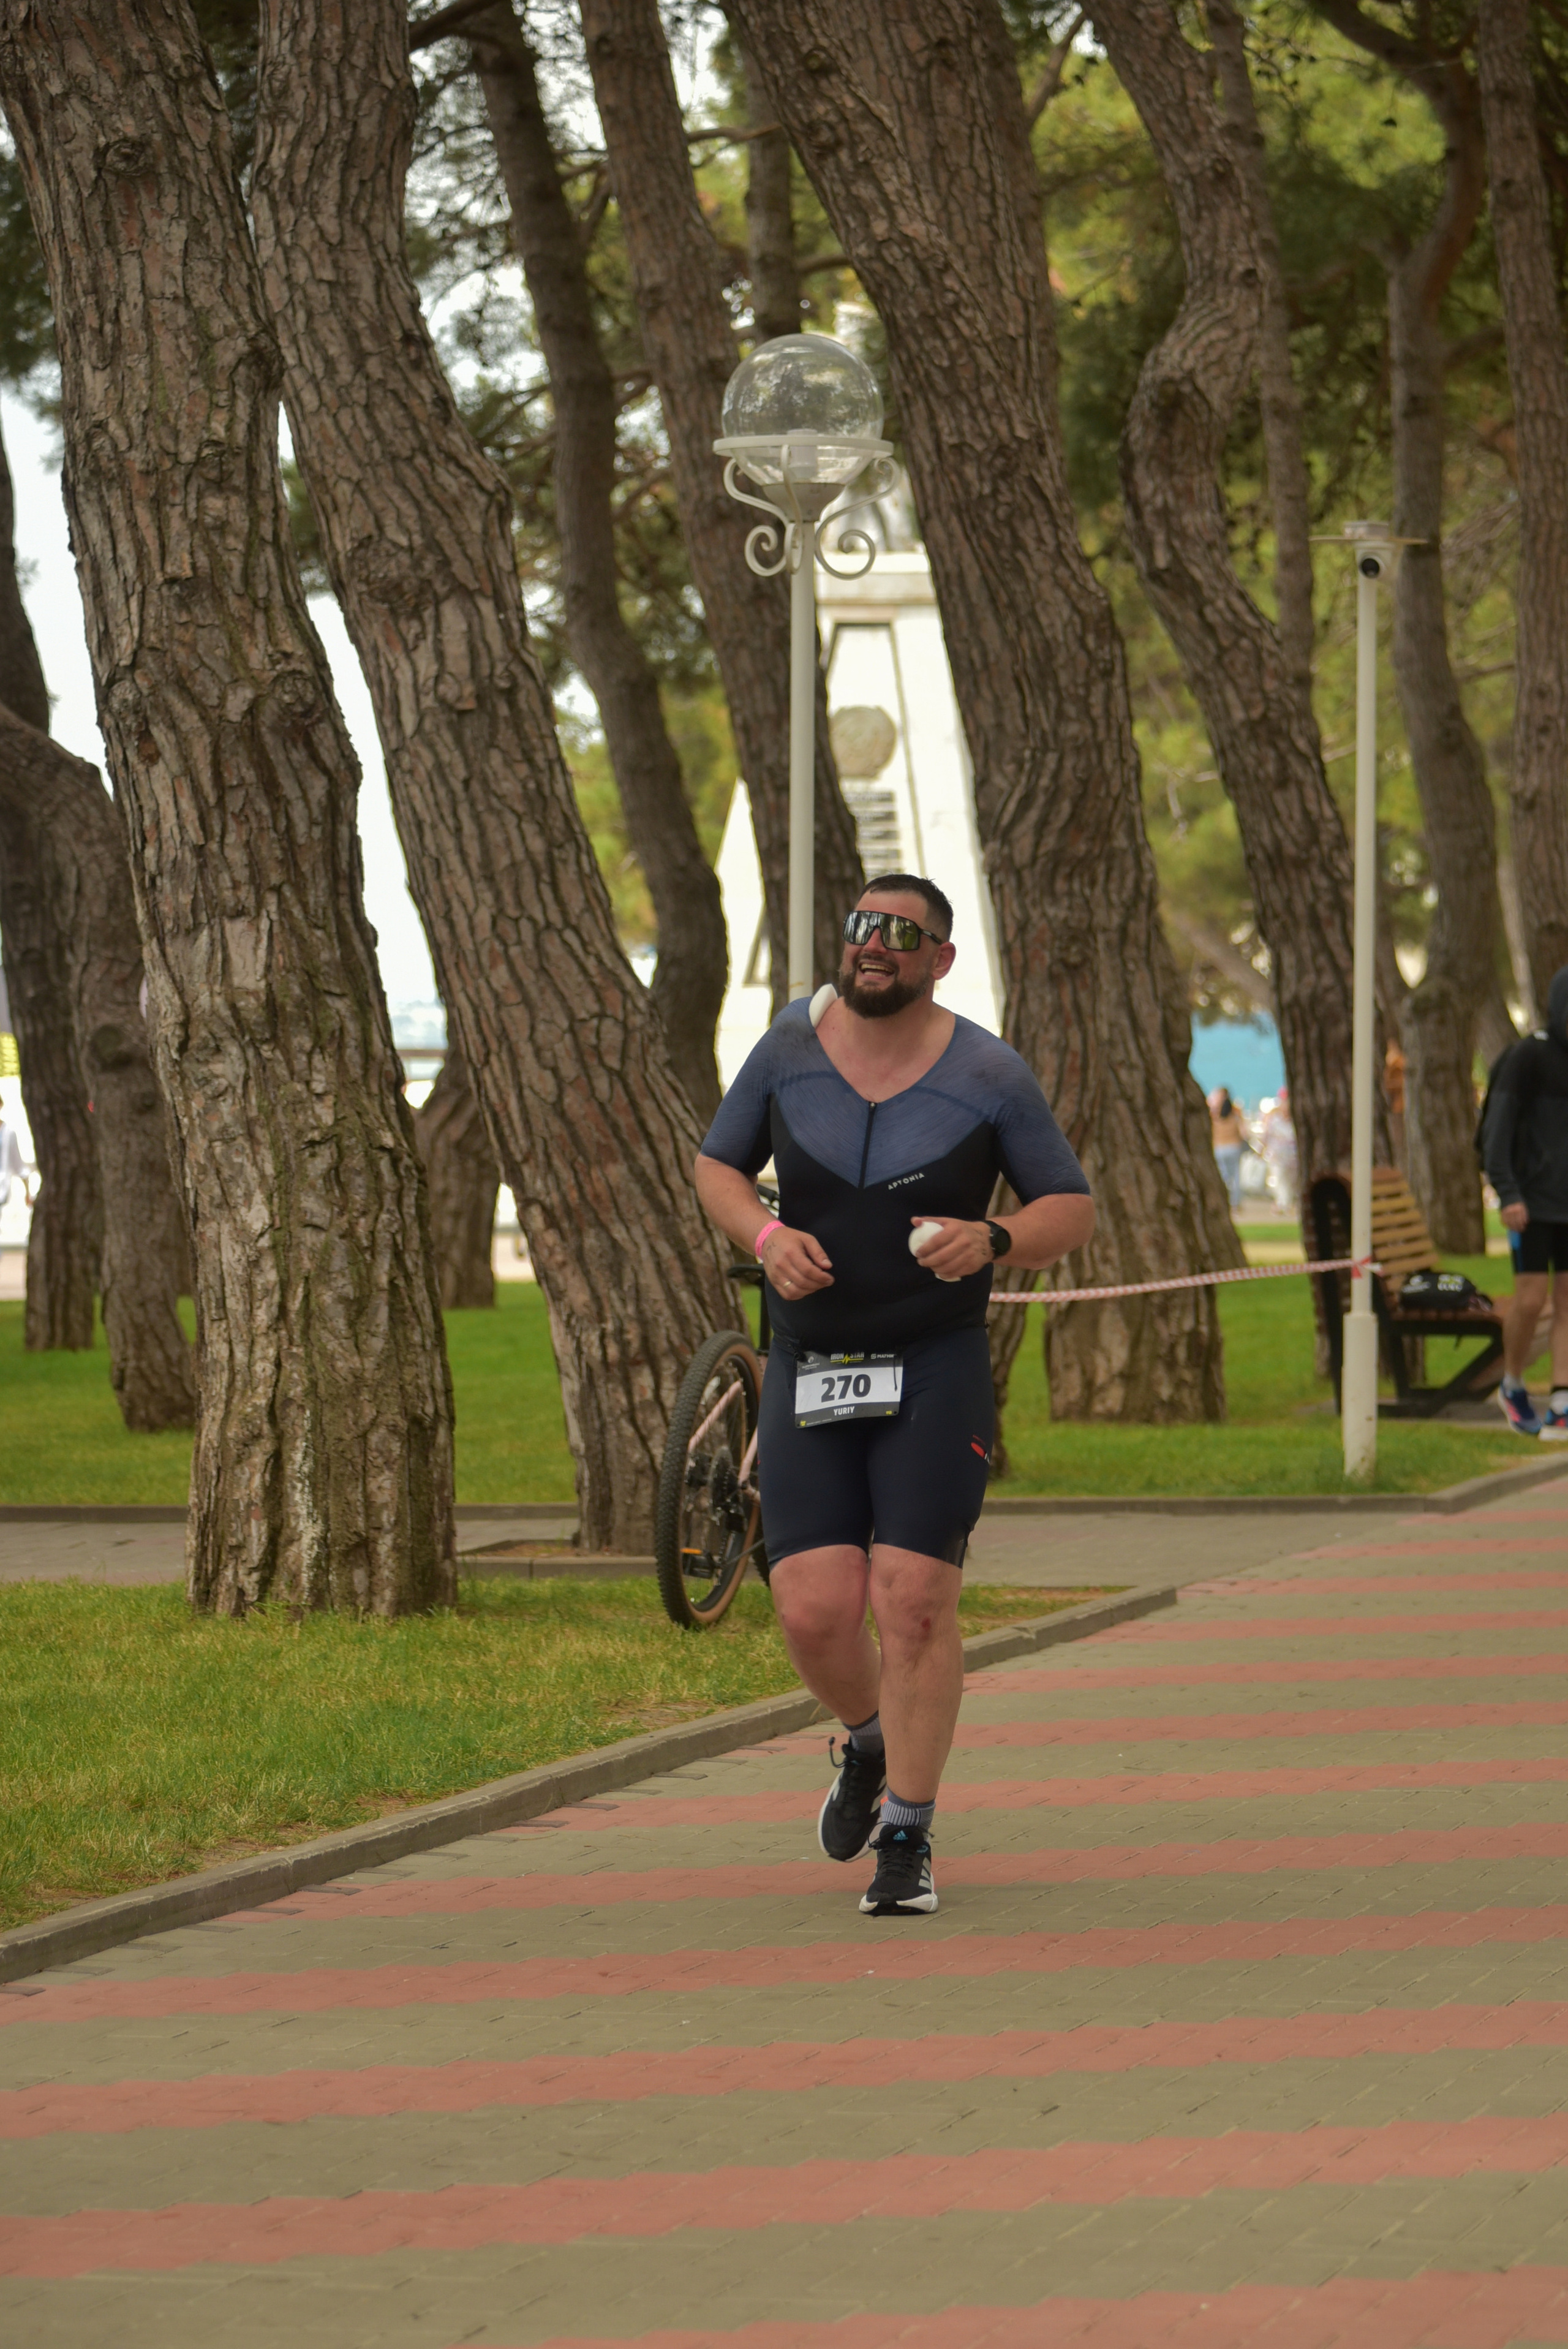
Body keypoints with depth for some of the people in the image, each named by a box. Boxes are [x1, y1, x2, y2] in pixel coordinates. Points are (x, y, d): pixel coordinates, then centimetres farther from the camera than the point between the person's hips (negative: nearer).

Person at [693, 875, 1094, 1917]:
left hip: (936, 1367, -2)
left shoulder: (989, 1075, -5)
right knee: (815, 1608, -6)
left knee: (916, 1601, -11)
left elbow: (1074, 1212, 0)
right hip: (810, 1369, 2)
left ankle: (908, 1840, 4)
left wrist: (990, 1240, -21)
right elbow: (717, 1165, 13)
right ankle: (870, 1744, 29)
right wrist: (765, 1237, -9)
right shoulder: (792, 1048, 1)